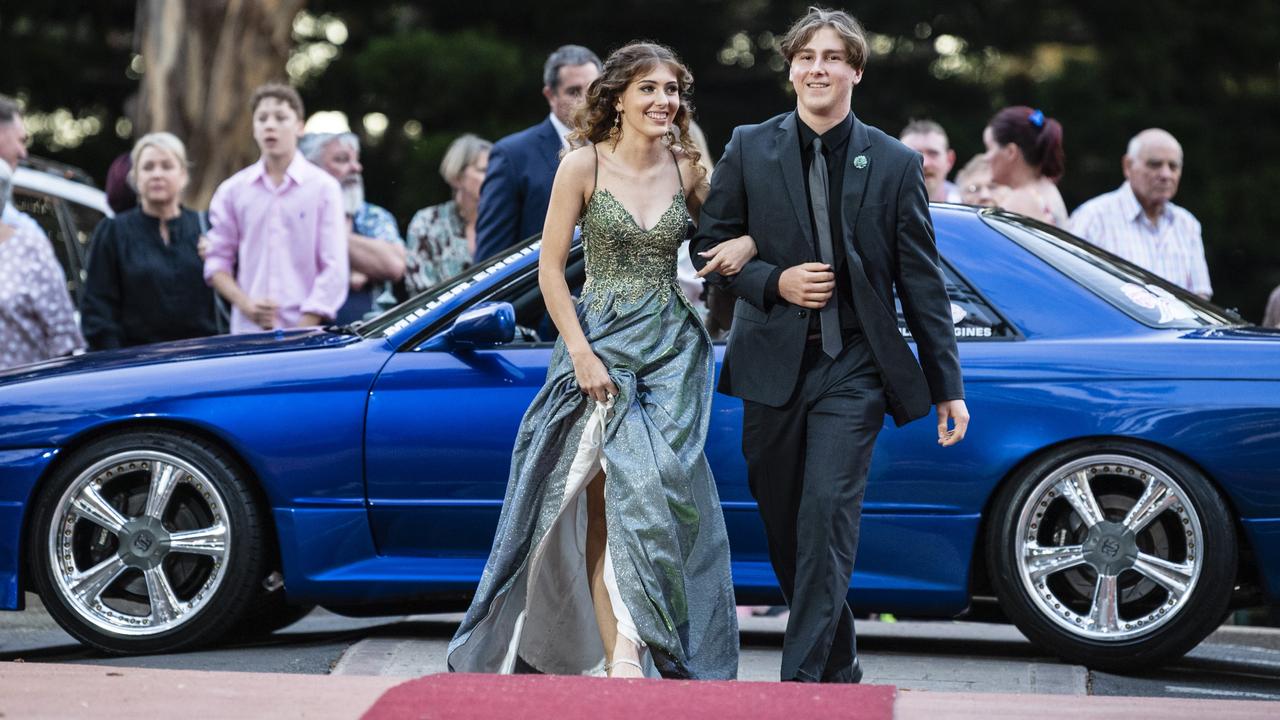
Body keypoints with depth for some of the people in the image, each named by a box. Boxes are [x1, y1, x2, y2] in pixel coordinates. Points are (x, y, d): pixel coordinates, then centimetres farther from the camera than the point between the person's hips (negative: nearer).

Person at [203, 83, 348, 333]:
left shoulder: (323, 187, 3)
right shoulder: (232, 190, 11)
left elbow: (334, 270, -2)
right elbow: (217, 261, 12)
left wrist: (302, 330, -10)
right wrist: (245, 303, -6)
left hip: (307, 331, -2)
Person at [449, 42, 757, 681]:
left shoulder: (687, 169, 5)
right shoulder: (585, 165, -4)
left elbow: (721, 234, 20)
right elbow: (550, 269, -3)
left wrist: (742, 245, -5)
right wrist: (582, 353, -12)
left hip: (673, 351, 2)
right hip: (602, 346, -2)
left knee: (658, 495, -6)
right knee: (607, 505, -5)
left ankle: (634, 652, -2)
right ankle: (619, 659, -4)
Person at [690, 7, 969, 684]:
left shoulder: (895, 164, 2)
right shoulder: (749, 148, 4)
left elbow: (921, 281, 4)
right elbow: (708, 245, 8)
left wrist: (948, 387, 3)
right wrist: (774, 281, -10)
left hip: (853, 368, -2)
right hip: (773, 366, 2)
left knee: (826, 519, -14)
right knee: (784, 528, 9)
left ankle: (802, 679, -12)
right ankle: (838, 667, 27)